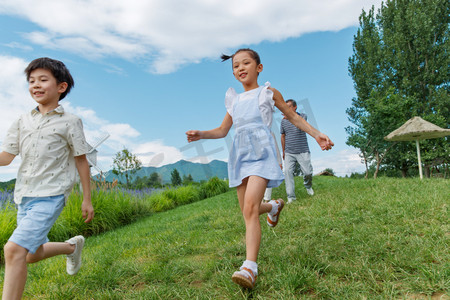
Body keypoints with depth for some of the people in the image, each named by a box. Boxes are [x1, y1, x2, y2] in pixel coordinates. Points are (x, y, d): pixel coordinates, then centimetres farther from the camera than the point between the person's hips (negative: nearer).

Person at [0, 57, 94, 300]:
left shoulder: (69, 122, -4)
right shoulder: (22, 121, 10)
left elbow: (81, 161, -2)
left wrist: (87, 199, -1)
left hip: (50, 196, -6)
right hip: (24, 197, 7)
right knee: (32, 255, 19)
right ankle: (73, 246, 44)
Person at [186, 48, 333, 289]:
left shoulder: (268, 93, 10)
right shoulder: (234, 100, 20)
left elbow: (293, 116, 17)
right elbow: (222, 130, 21)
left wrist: (317, 135, 8)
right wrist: (200, 134, 2)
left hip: (261, 152, -5)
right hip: (240, 154, 5)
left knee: (250, 208, -22)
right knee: (247, 211, 10)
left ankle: (250, 268, -22)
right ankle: (273, 206, 42)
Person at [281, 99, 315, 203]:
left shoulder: (303, 116, 0)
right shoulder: (284, 120, 7)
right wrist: (283, 151, 15)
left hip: (303, 151, -2)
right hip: (289, 153, 2)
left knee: (308, 172, -3)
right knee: (288, 172, -13)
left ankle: (308, 185, 32)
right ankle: (291, 196, -9)